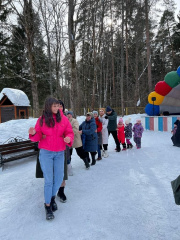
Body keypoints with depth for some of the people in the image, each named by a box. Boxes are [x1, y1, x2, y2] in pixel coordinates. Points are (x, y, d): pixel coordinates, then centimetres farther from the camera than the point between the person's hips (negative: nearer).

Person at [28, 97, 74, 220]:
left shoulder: (63, 118, -2)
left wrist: (69, 138, -22)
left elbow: (70, 132, 1)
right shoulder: (41, 120, -3)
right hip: (46, 152, -2)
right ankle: (48, 205, 19)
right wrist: (33, 133, -22)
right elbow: (38, 137, 0)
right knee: (49, 180, 0)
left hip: (59, 153, 2)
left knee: (59, 178, 8)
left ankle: (52, 197, 37)